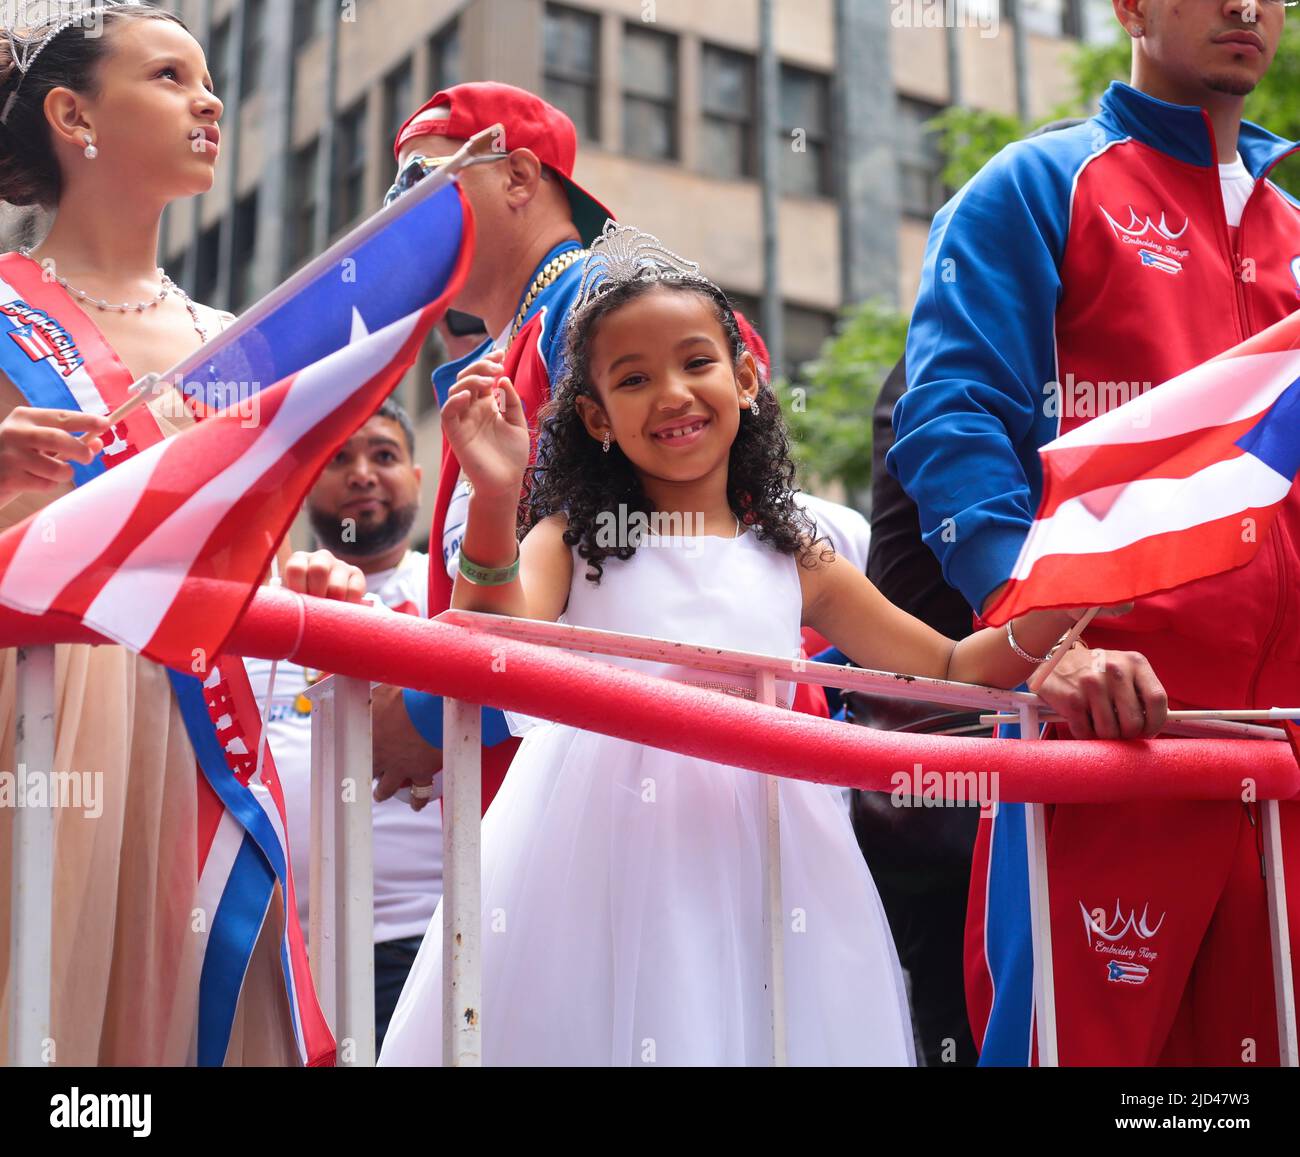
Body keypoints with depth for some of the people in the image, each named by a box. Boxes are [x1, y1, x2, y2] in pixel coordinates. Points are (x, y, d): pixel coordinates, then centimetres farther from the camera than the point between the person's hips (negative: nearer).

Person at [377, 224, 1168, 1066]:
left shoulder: (795, 562, 12)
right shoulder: (573, 540, 5)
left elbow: (950, 671, 17)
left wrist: (1072, 595, 2)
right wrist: (494, 503, -30)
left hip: (753, 858, 2)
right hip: (601, 854, -2)